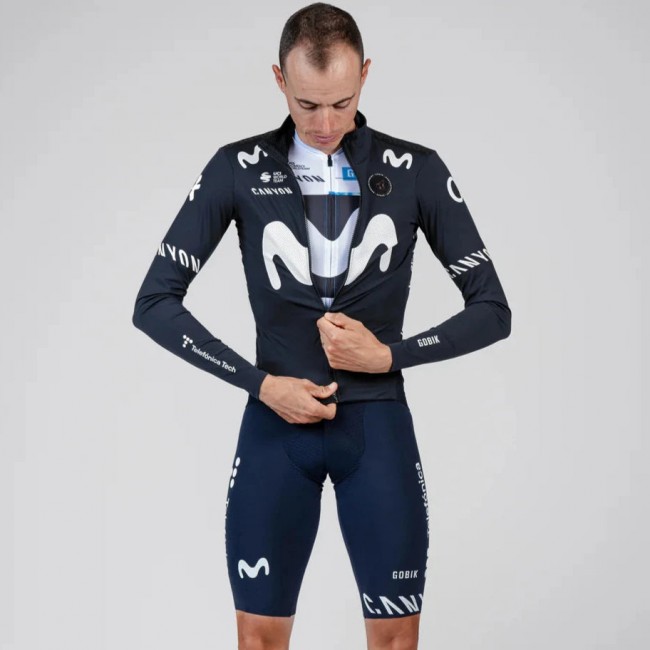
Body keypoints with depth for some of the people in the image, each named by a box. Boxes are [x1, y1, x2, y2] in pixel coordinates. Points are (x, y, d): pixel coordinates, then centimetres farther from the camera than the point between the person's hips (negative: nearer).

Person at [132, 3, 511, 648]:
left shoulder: (417, 171, -2)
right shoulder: (239, 169, -3)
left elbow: (492, 310, 1)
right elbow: (154, 303, -3)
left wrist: (389, 355, -13)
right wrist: (261, 384, -11)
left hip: (378, 428, 0)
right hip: (276, 427, 0)